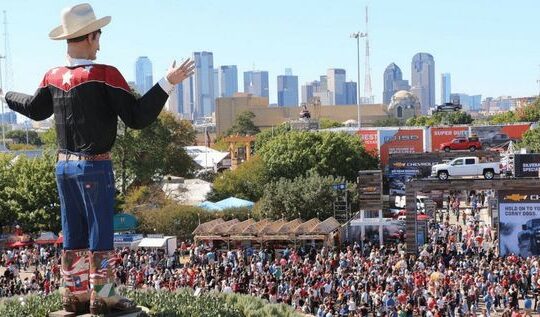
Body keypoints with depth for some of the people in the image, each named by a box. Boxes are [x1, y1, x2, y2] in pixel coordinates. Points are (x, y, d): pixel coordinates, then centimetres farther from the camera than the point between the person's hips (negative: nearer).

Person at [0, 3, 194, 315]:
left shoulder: (53, 77, 3)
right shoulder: (105, 75, -17)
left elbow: (35, 108, 22)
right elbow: (137, 116, -17)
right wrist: (168, 83, -16)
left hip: (64, 165, 7)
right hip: (95, 166, -6)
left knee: (73, 233, 14)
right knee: (100, 232, 1)